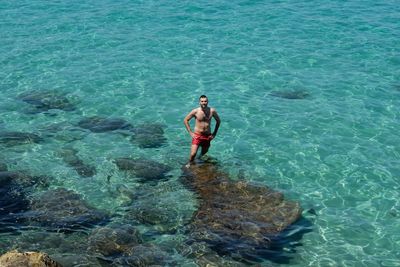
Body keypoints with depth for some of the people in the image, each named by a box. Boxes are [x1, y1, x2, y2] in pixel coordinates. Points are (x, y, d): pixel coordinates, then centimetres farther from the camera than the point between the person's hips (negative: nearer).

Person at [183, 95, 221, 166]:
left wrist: (214, 133, 6)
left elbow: (218, 121, 11)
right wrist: (190, 132, -5)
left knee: (204, 153, 14)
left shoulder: (212, 111, -5)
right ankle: (189, 164, 13)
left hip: (207, 136, 3)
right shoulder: (195, 111, -10)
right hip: (197, 135, -3)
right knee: (193, 154, -13)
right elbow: (185, 120, 0)